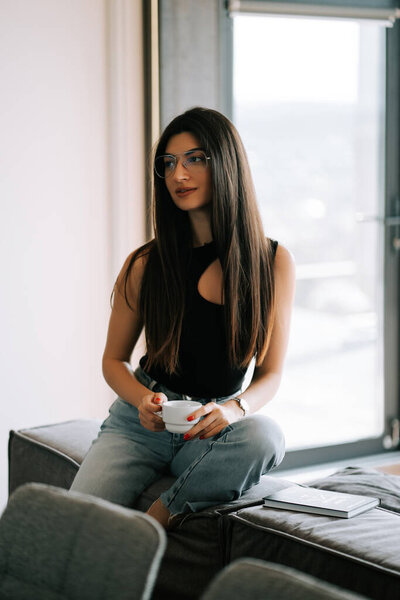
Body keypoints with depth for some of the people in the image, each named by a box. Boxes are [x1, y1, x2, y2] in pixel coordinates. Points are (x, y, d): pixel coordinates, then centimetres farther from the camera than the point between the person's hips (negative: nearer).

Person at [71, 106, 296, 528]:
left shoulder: (273, 261, -1)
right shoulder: (145, 264, -1)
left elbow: (270, 374, 3)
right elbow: (113, 360, 10)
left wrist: (235, 409, -20)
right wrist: (144, 399, -12)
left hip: (216, 431, 1)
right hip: (142, 422, -1)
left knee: (264, 437, -36)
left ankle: (151, 524, -20)